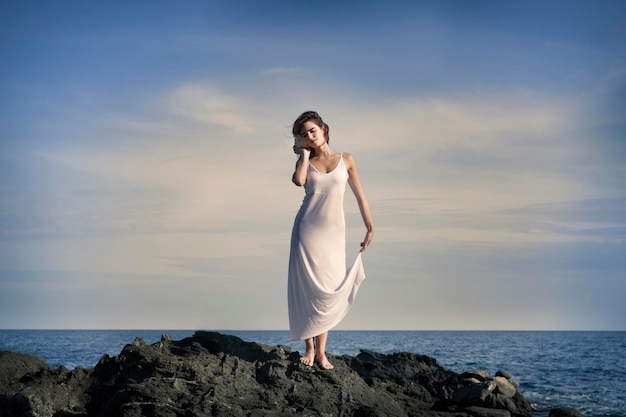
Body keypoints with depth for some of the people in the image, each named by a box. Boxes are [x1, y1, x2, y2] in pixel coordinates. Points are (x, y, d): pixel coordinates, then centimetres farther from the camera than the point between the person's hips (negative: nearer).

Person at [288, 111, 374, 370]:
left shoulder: (345, 160, 7)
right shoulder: (306, 162, 7)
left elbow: (360, 196, 8)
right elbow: (298, 180, -18)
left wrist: (370, 228, 6)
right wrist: (305, 155, -4)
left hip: (334, 232, 0)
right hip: (307, 229, 0)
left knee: (330, 290, -4)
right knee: (307, 288, -4)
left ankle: (321, 351, 0)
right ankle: (310, 348, 2)